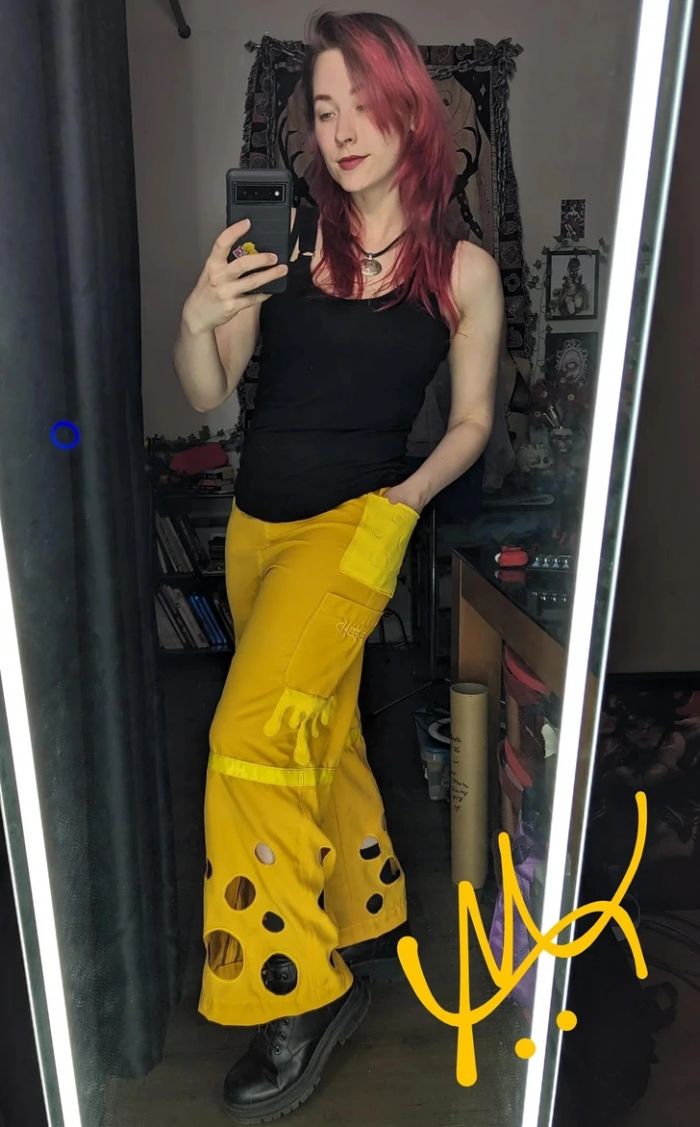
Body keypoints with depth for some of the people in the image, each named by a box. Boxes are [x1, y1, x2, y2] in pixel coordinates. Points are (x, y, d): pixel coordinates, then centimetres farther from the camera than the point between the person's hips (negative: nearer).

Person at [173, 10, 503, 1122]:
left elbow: (471, 419, 7)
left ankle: (300, 994, 4)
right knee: (321, 738, 16)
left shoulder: (465, 269, -1)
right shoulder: (288, 236, 3)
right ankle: (372, 921, 41)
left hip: (355, 525, -4)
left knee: (251, 737, -19)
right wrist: (198, 317, -17)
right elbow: (207, 395, 2)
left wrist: (413, 492, -8)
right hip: (255, 521, 5)